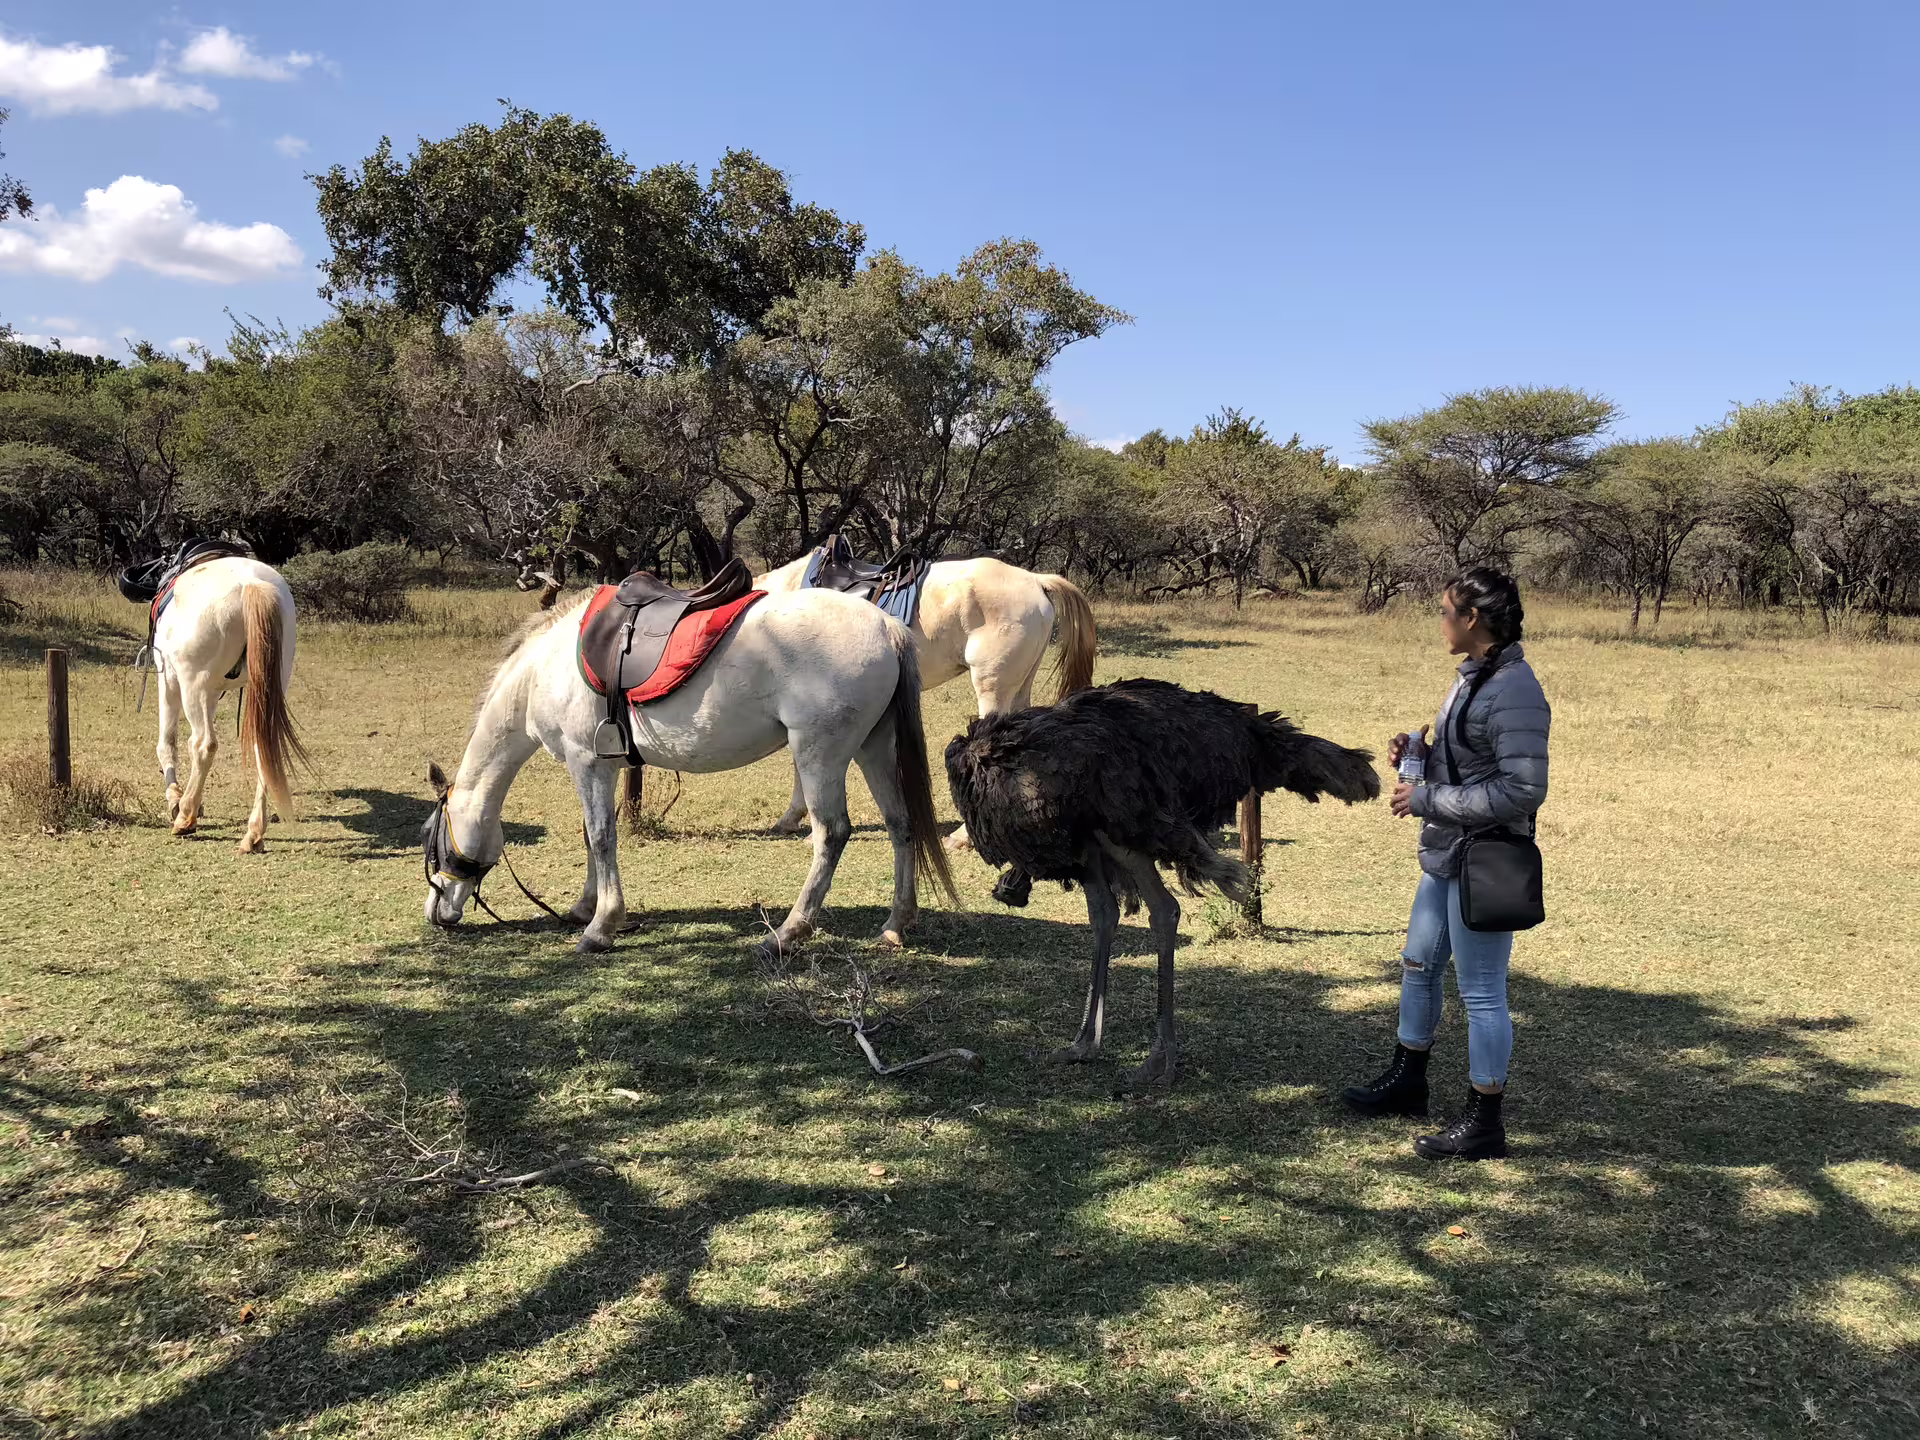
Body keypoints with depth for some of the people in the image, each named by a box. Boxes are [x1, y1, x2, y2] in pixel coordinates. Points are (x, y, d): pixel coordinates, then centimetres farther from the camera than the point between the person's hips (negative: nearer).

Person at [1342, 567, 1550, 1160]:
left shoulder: (1514, 693, -21)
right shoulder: (1472, 678, 11)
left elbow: (1522, 790, -26)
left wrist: (1427, 799, -21)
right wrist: (1417, 756, 2)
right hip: (1446, 857, 11)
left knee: (1482, 992, 1)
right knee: (1418, 967, 22)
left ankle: (1483, 1123, 14)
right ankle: (1406, 1082, 40)